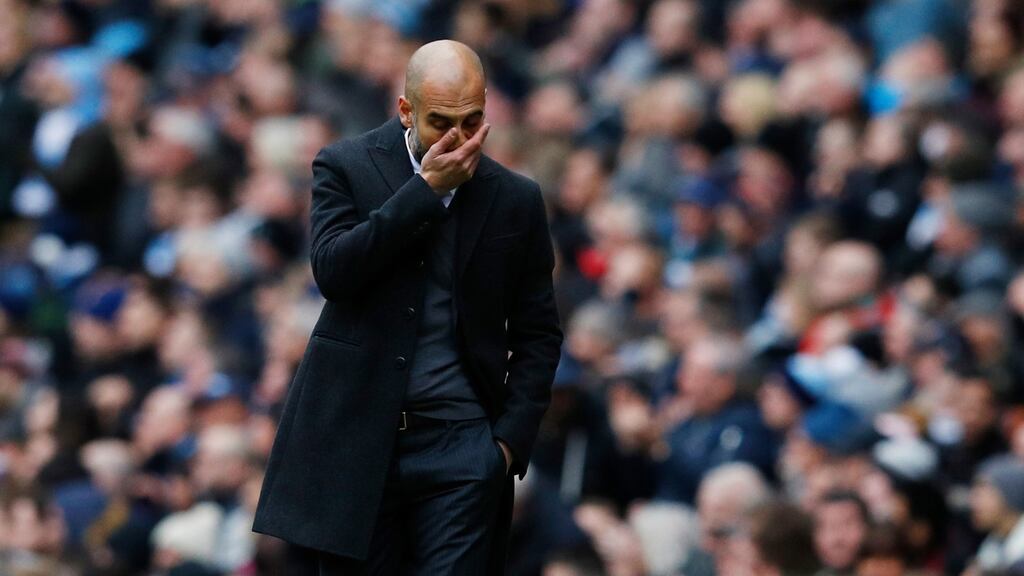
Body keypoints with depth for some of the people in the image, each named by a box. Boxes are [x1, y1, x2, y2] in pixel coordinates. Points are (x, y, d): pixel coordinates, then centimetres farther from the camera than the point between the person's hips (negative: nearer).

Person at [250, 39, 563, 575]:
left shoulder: (515, 200, 6)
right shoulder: (345, 166, 2)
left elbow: (538, 335, 11)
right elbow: (332, 270, -14)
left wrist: (510, 439, -1)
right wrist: (427, 188, -14)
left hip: (458, 446, 0)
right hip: (355, 437, 0)